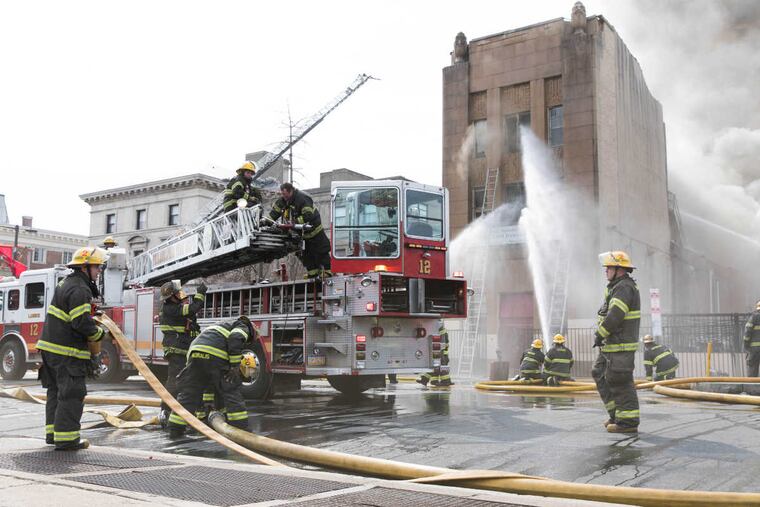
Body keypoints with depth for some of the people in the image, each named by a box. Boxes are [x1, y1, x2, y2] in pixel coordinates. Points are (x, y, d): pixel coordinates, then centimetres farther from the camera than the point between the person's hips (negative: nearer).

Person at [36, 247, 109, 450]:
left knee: (56, 391, 16)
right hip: (66, 352, -10)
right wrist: (99, 332, -5)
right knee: (72, 393, -6)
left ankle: (53, 432, 23)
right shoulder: (79, 290, -16)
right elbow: (82, 323, -22)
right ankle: (66, 438, -5)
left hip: (50, 346, 11)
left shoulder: (67, 283, 17)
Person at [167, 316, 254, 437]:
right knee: (232, 392, 5)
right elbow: (235, 339, -8)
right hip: (215, 356, -6)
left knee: (188, 393, 15)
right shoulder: (242, 328, 22)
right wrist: (235, 366, -7)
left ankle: (175, 429, 16)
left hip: (194, 354, 6)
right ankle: (241, 429, 6)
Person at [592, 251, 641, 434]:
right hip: (611, 345, 11)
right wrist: (601, 336, 10)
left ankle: (628, 421, 1)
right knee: (600, 375, 14)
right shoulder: (617, 287, 18)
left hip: (620, 346, -11)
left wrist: (599, 335, -16)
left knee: (620, 382, -6)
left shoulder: (624, 288, -16)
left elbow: (614, 316, -24)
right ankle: (617, 414, 20)